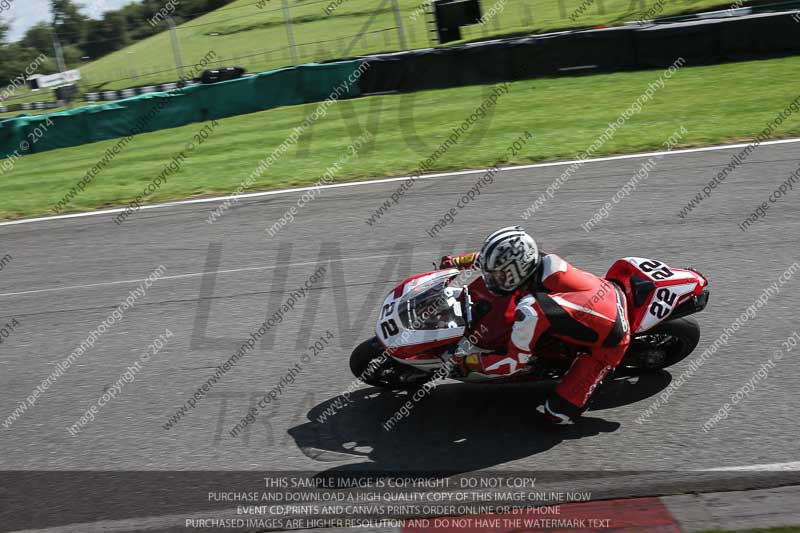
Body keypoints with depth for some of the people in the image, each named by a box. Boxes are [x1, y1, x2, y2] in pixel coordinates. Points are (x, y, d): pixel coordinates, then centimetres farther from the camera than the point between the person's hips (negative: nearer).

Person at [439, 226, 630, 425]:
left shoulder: (530, 309, -32)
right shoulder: (546, 260, -14)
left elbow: (515, 360, -19)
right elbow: (498, 258, 7)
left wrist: (468, 362, -9)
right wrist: (457, 261, 12)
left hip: (608, 344, -7)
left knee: (558, 413, -10)